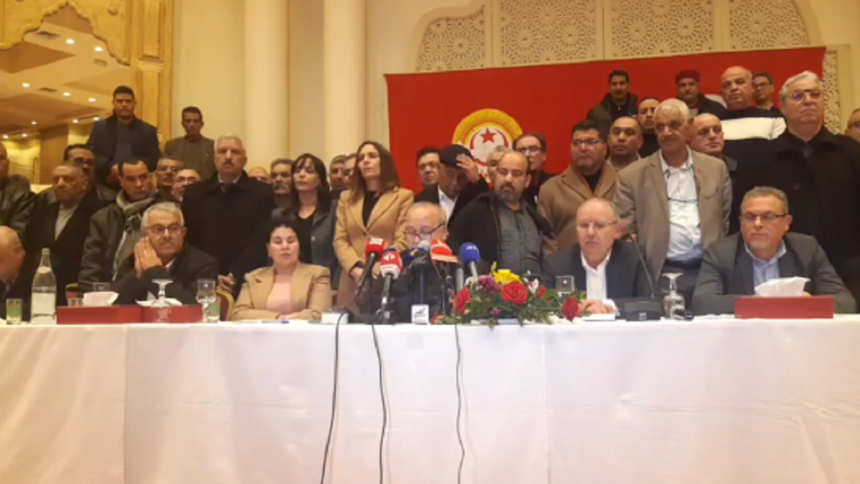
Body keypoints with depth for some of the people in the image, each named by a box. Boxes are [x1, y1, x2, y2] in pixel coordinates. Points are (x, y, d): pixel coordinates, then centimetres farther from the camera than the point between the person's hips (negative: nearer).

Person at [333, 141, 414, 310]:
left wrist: (377, 270, -15)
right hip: (353, 283, 3)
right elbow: (340, 240, 8)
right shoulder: (346, 198, 18)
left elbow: (402, 241, -3)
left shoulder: (403, 196, 6)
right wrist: (356, 269, -10)